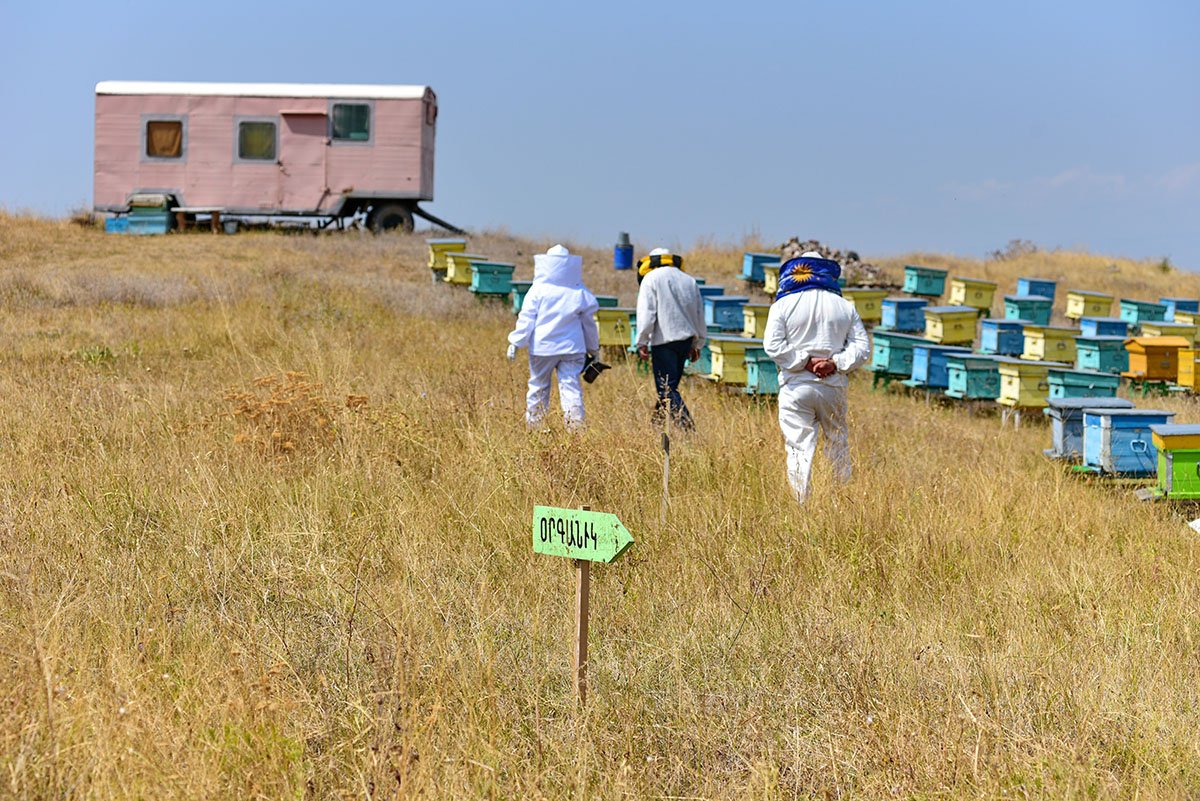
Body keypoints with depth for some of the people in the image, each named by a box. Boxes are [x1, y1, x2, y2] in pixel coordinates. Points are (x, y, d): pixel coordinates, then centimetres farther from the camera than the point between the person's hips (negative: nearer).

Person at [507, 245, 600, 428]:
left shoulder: (538, 289, -4)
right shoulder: (580, 292, 4)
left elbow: (526, 318, -6)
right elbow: (589, 322, 13)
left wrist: (515, 342, -1)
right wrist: (593, 348, 24)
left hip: (542, 347, -1)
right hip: (572, 347, 1)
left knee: (538, 387, 10)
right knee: (571, 388, -2)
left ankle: (534, 427, 17)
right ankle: (576, 426, -13)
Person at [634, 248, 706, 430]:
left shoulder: (651, 279, -1)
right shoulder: (689, 280, 16)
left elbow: (646, 313, -10)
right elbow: (700, 314, 18)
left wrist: (642, 343, -7)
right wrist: (697, 344, 24)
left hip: (664, 340, -6)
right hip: (686, 339, 6)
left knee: (667, 389, -8)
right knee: (670, 386, 14)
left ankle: (687, 426, -22)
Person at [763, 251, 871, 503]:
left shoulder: (783, 305, -1)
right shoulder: (844, 306, 7)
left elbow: (773, 345, -11)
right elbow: (862, 346, 1)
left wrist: (805, 362, -9)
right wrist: (835, 363, -8)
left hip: (796, 386, -2)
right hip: (833, 387, 2)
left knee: (800, 447, -2)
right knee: (838, 445, 14)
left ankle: (801, 504, -5)